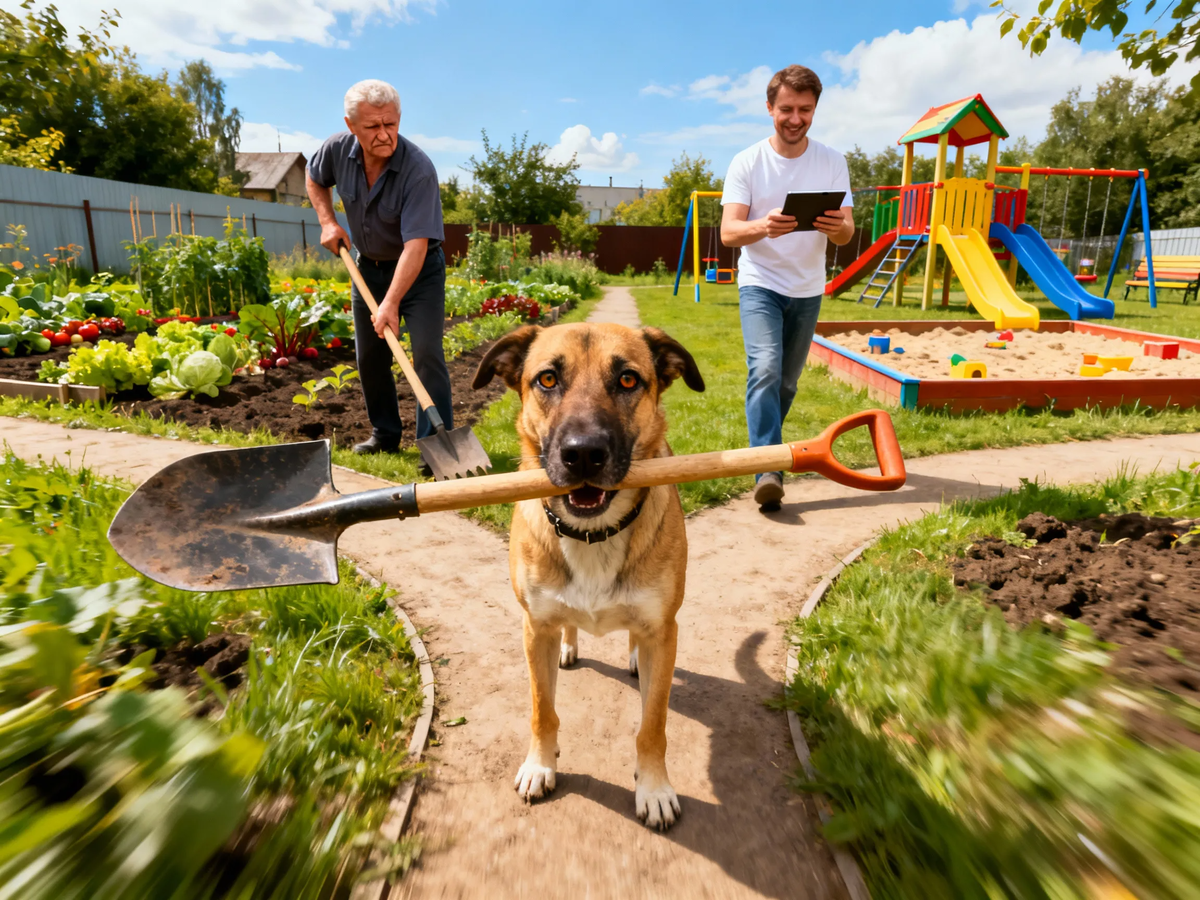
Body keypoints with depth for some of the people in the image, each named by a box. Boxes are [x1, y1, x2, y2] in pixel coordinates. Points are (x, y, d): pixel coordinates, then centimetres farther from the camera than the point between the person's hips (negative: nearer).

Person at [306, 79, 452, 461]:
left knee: (427, 354, -15)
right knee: (369, 356, 10)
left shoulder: (419, 170, -29)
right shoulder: (338, 150, -12)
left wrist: (391, 303, -41)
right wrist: (327, 221, -2)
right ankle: (384, 434, 25)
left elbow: (416, 244, -36)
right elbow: (313, 178, 13)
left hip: (420, 269, -5)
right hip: (369, 266, 6)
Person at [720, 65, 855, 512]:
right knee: (765, 369, -24)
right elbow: (728, 231, -16)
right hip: (760, 285, -3)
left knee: (787, 382, 11)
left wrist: (837, 226, -30)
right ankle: (768, 471, -26)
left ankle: (764, 450, 32)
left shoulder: (832, 162, 1)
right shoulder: (747, 162, -6)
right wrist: (764, 227, -38)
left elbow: (847, 232, -5)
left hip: (807, 290, 3)